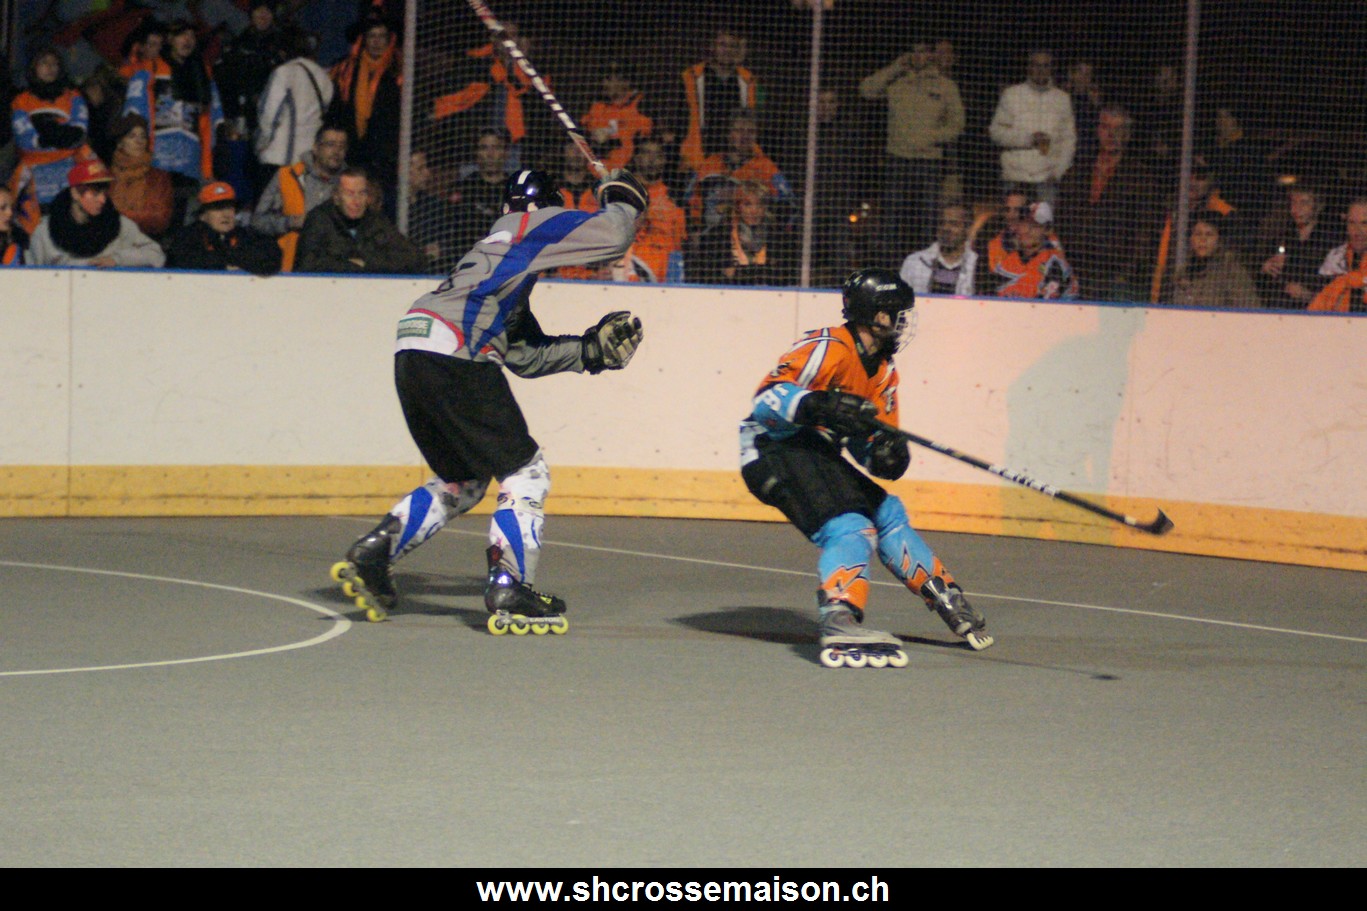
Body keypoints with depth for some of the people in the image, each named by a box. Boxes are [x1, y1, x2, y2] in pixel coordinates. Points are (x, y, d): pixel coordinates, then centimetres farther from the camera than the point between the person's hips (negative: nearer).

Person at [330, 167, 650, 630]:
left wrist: (591, 349, 24)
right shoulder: (533, 224, 9)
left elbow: (527, 354, 29)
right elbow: (613, 235, -2)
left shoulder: (501, 246, 33)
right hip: (453, 355, -9)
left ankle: (369, 556, 15)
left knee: (462, 480, 21)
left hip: (413, 358, 9)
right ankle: (508, 592, -11)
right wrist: (623, 201, 19)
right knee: (525, 471, -4)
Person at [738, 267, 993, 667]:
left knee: (885, 513, 18)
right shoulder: (828, 348, -17)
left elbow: (868, 439, 14)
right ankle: (840, 628, -44)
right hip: (774, 449, -10)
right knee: (849, 526, -26)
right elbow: (768, 397, -24)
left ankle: (947, 601, 34)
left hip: (817, 452, 10)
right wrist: (819, 407, -39)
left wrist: (886, 452, -10)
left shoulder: (883, 371, 14)